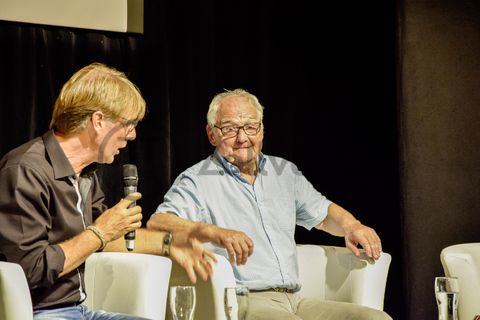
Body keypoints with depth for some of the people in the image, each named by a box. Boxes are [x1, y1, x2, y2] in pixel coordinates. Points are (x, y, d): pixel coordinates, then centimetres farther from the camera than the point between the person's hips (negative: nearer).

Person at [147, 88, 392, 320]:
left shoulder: (284, 172, 21)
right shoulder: (197, 180, 1)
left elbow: (322, 213, 34)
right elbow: (157, 224, -15)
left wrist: (350, 226, 10)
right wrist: (213, 233, -32)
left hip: (293, 300, 7)